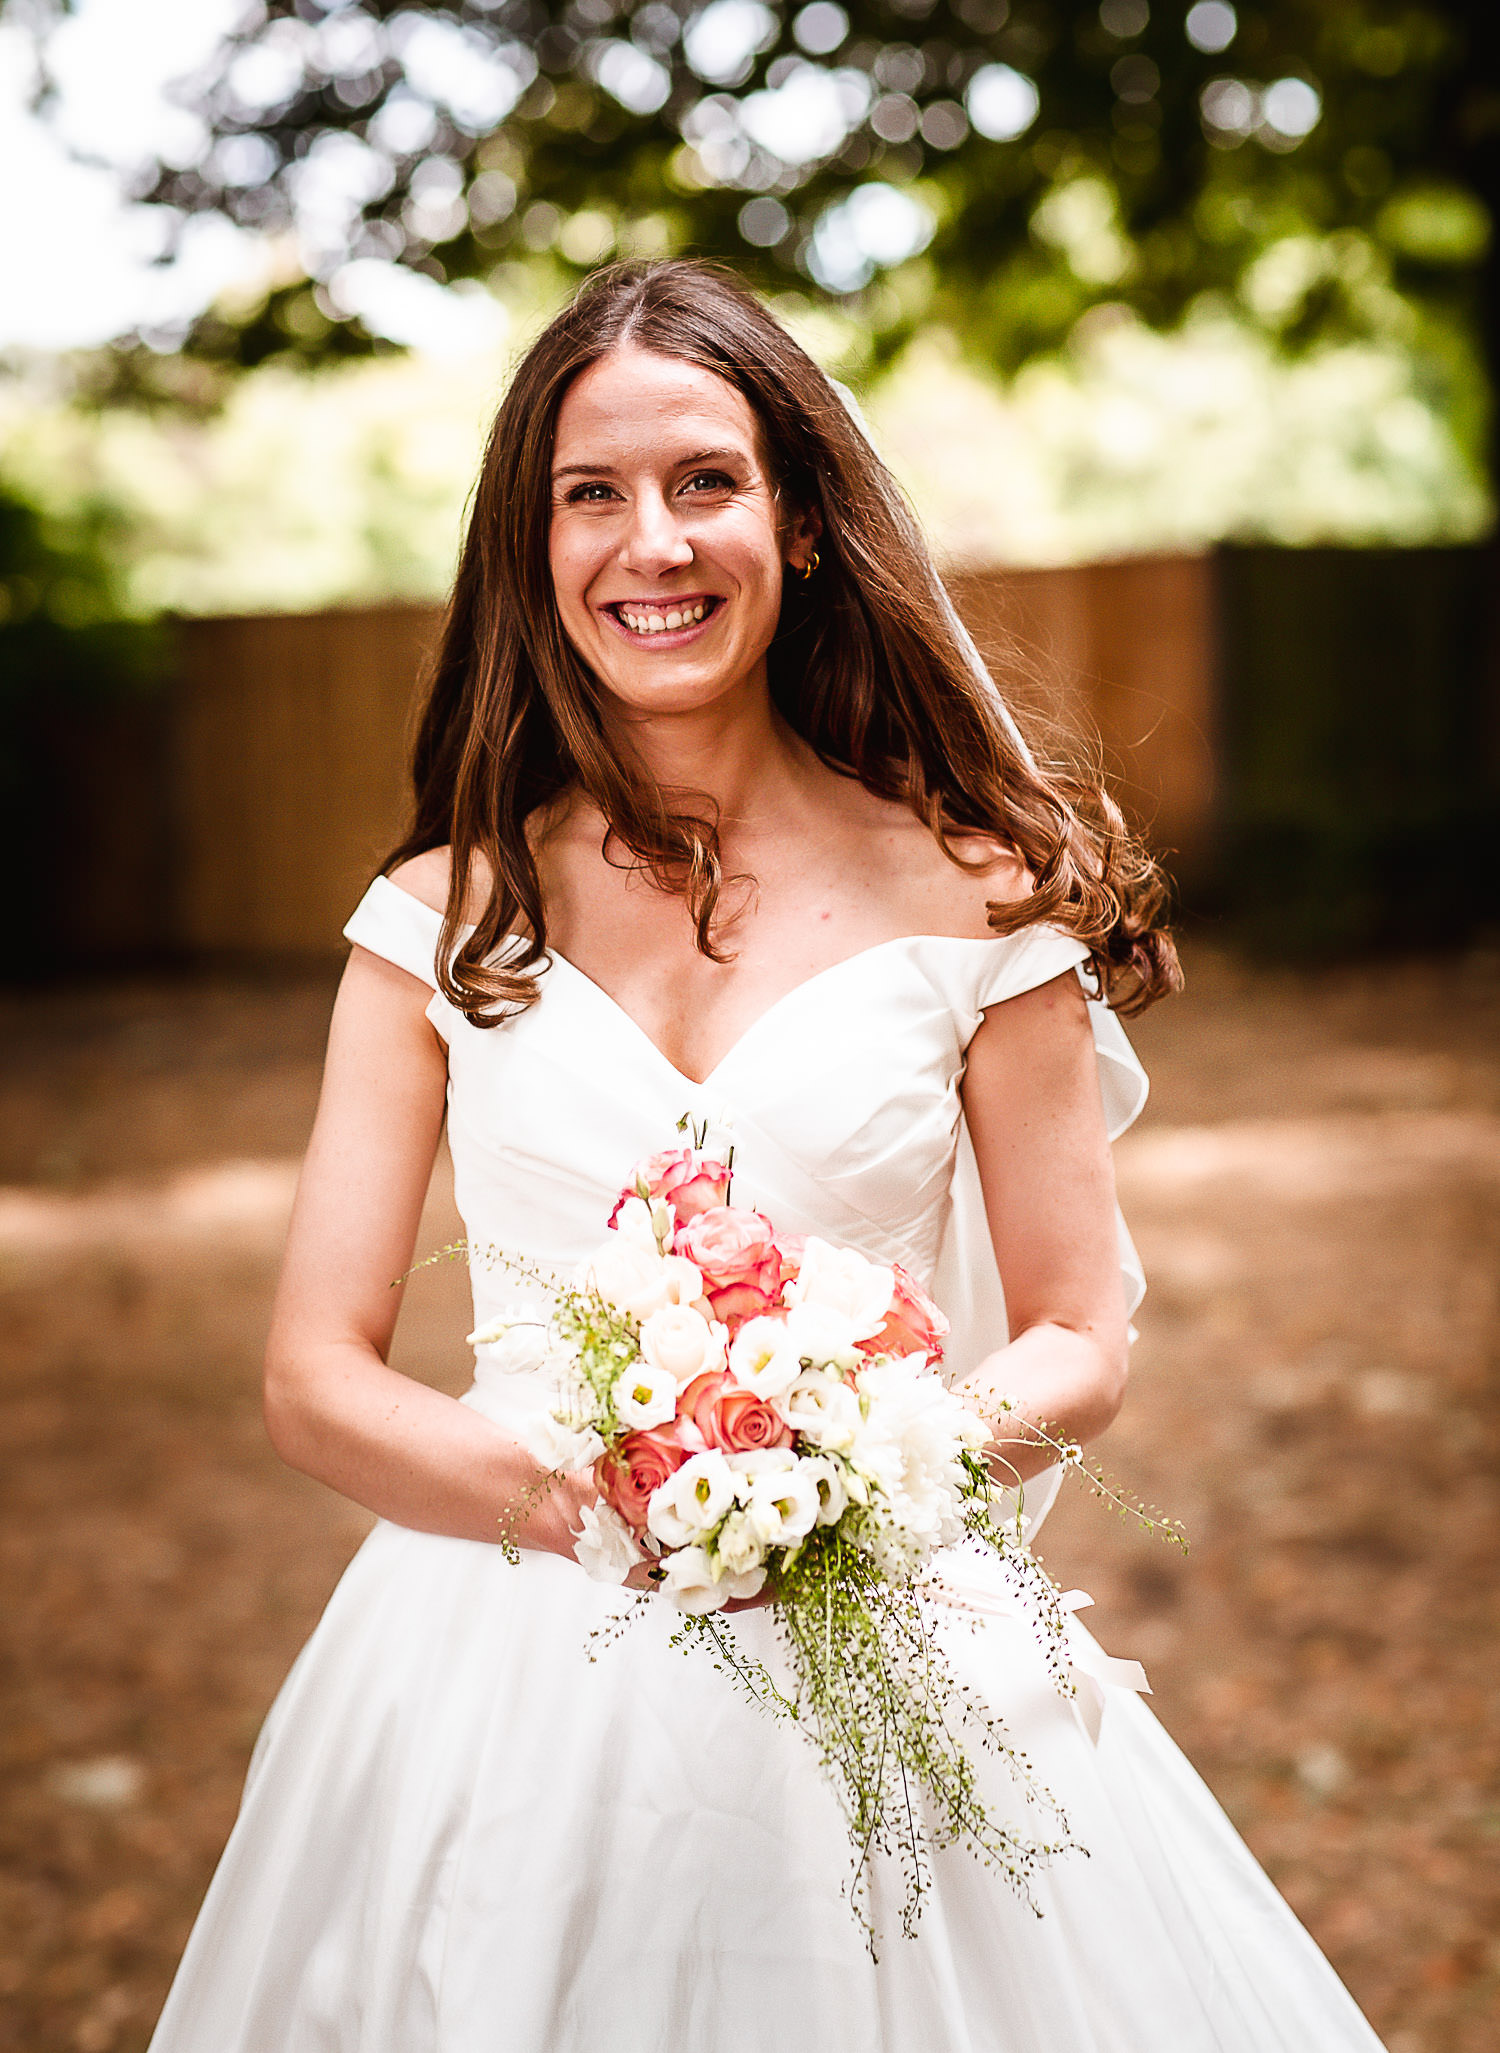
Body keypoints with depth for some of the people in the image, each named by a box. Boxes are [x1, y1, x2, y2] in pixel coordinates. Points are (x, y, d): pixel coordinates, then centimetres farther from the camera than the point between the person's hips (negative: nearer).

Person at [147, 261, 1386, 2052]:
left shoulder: (967, 896, -3)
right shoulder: (444, 923, 1)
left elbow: (1081, 1342, 1)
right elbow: (313, 1379, -2)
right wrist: (579, 1494, -21)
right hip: (511, 1681, 1)